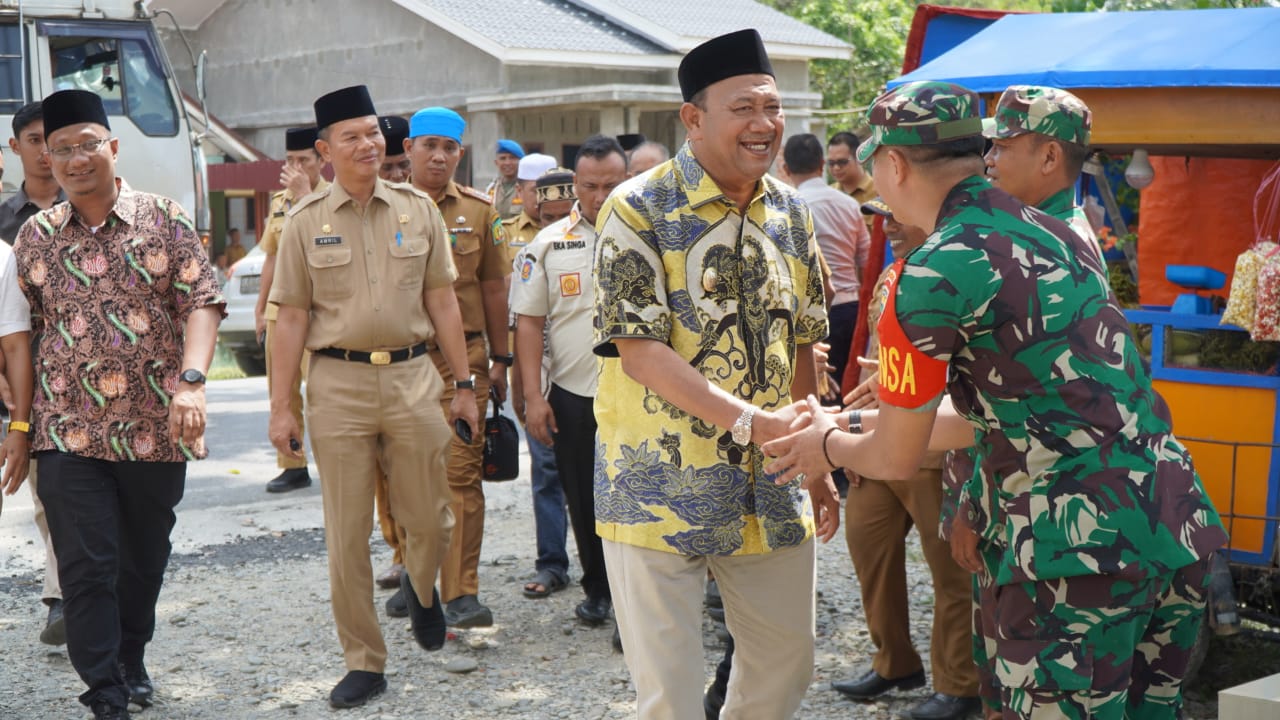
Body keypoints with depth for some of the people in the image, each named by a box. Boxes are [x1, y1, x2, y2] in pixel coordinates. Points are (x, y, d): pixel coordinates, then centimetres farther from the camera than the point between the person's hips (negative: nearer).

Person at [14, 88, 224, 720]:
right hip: (69, 431, 0)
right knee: (86, 567, -5)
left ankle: (131, 662, 38)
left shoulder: (163, 219, -1)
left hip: (155, 429, 0)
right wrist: (20, 419, 8)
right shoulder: (34, 236, 5)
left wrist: (191, 381, -21)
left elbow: (203, 303, -6)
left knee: (145, 560, 15)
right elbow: (23, 331, 10)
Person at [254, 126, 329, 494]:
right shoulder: (278, 201, 15)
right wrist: (260, 308, 18)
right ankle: (292, 466, 16)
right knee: (282, 389, 7)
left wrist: (304, 194, -18)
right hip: (280, 308, 6)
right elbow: (272, 256, 19)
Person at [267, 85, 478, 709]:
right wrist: (280, 406, -1)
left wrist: (464, 385, 8)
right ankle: (363, 662, 17)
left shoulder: (417, 209, 6)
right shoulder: (305, 221, 2)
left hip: (412, 377, 1)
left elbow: (442, 303, 9)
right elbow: (291, 318, 2)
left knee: (430, 521, 7)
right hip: (338, 383, -1)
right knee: (347, 534, 3)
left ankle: (421, 587, 42)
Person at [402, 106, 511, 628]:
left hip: (463, 356, 0)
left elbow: (493, 286, 12)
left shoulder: (478, 210, 8)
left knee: (462, 472, -5)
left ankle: (462, 594, -3)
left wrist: (499, 359, 10)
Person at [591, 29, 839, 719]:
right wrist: (751, 420, -27)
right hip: (662, 487, -5)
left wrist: (815, 462, 12)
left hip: (770, 490, 6)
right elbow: (639, 351, -18)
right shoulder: (639, 209, -12)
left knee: (786, 663, 15)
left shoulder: (789, 211, 6)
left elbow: (800, 344, 13)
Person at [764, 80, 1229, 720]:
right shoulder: (1059, 235, 14)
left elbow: (897, 459, -1)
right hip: (1182, 528, 8)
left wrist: (829, 444, 21)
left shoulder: (930, 276, -11)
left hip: (1080, 550, -8)